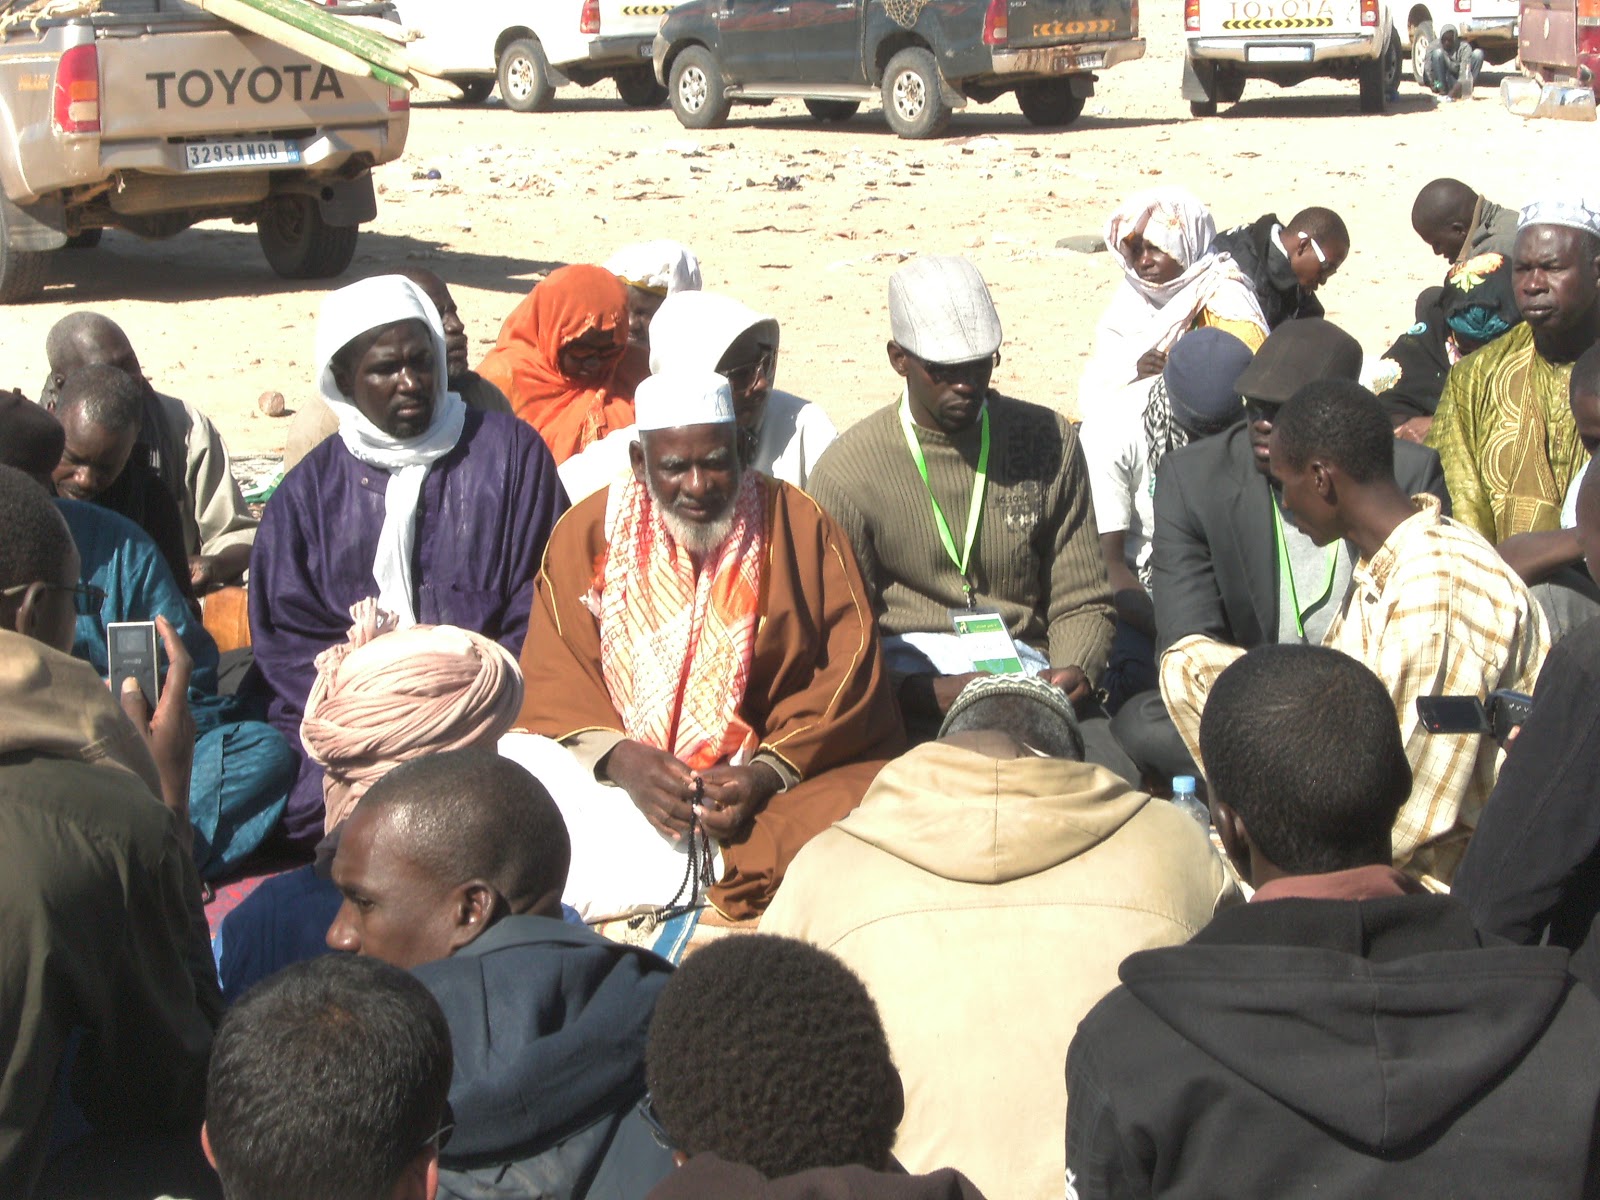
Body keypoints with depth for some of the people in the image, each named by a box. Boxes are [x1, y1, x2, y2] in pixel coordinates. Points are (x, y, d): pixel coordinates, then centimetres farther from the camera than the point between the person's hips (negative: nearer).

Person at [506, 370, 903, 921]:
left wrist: (768, 773, -16)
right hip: (618, 773, 0)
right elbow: (553, 679, 1)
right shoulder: (589, 531, 5)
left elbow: (848, 671, -2)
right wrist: (619, 758, -18)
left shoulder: (802, 529, 2)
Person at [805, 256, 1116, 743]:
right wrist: (926, 693, -22)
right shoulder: (847, 471, -2)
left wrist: (1075, 673, -11)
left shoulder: (1048, 441, 9)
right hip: (908, 669, -2)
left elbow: (1081, 603, 12)